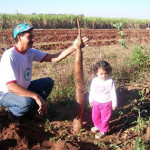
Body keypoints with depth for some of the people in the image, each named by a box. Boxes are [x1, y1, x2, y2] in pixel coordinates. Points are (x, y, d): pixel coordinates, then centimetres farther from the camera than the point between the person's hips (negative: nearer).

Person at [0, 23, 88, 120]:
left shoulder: (30, 52, -5)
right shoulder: (10, 56, -28)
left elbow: (54, 58, -9)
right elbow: (11, 86, -37)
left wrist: (74, 47, -20)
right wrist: (36, 96, -43)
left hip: (22, 89, 8)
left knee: (48, 82, 1)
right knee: (27, 101, -37)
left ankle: (29, 110, 8)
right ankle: (14, 111, -1)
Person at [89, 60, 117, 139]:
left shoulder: (110, 81, -16)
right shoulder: (94, 80, -4)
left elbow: (113, 93, -9)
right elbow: (92, 91, 10)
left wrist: (114, 103, -4)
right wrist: (91, 100, 18)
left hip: (106, 103, -5)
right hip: (96, 102, 5)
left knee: (105, 118, 6)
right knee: (95, 117, 19)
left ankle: (103, 131, 23)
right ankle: (98, 126, 43)